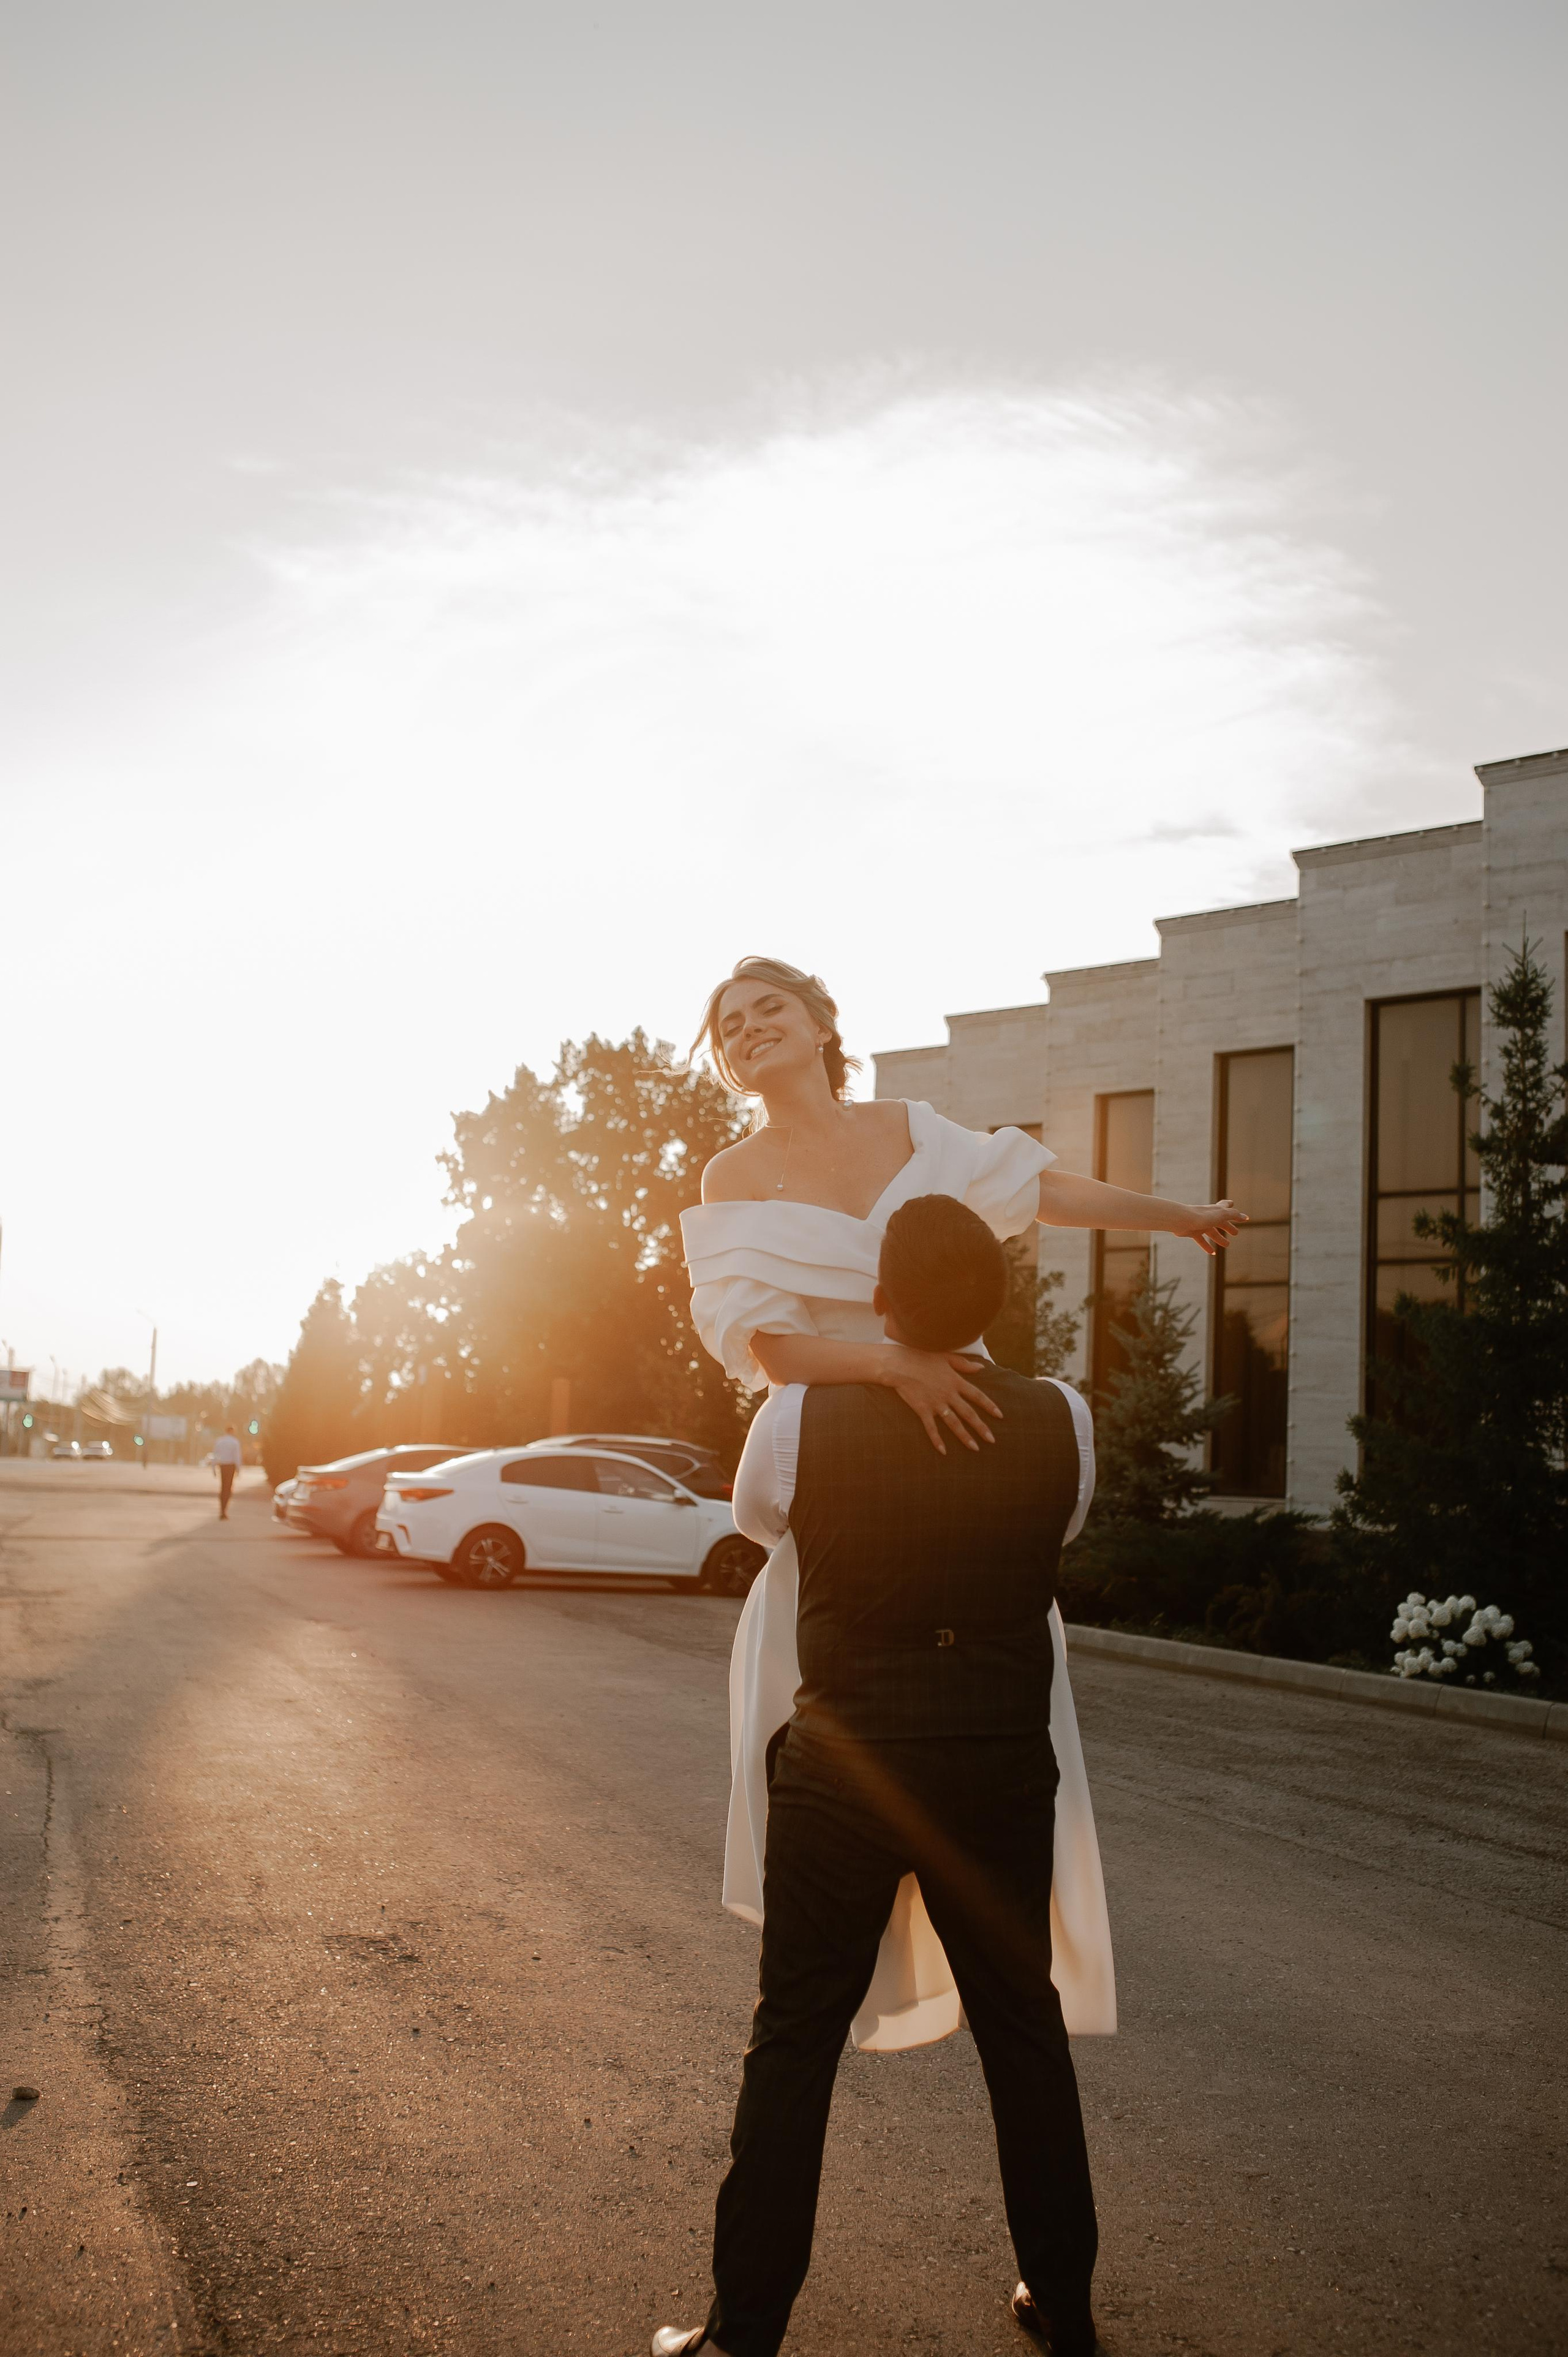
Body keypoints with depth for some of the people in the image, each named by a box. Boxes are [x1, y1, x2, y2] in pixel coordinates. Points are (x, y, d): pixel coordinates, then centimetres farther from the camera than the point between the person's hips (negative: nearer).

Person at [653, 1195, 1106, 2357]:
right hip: (1004, 1769, 3)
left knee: (795, 2041, 10)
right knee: (1025, 2030, 18)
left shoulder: (801, 1417, -13)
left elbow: (753, 1516, 9)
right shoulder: (1060, 1421, -8)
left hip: (848, 1770, -2)